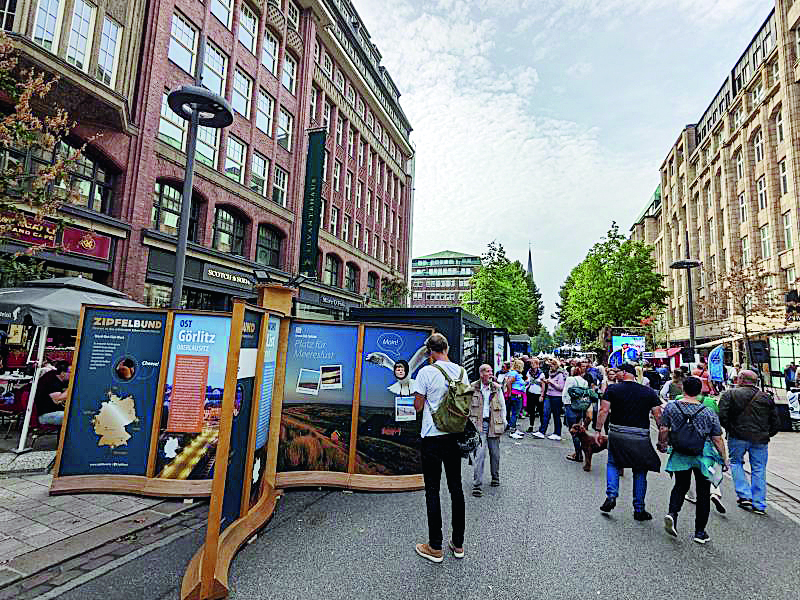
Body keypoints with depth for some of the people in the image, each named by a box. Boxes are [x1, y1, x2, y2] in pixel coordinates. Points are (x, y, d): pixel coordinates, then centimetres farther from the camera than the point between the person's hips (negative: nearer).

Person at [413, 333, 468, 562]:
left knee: (432, 490, 6)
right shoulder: (461, 371, 2)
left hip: (432, 437, -5)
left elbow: (418, 406, -10)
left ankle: (435, 547, 15)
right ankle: (458, 543, 26)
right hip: (455, 435, 5)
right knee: (456, 487, 15)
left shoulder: (426, 372, -14)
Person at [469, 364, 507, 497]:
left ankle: (495, 477, 35)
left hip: (494, 423, 3)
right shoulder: (473, 388, -2)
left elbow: (502, 405, 13)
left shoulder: (497, 388, 4)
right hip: (478, 424, -3)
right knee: (480, 453, -9)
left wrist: (503, 422, 9)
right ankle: (476, 484, -3)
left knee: (495, 453, 11)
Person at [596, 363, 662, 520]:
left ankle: (611, 496, 3)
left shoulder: (612, 389, -2)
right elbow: (658, 416, 0)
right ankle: (639, 510, 19)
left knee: (612, 464, 19)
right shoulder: (649, 392, 3)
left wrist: (599, 431, -2)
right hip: (641, 437, 1)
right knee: (640, 472, 13)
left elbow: (603, 411, -8)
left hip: (617, 435, -1)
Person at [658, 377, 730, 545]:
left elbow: (663, 430, -3)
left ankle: (672, 513, -5)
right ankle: (700, 532, 16)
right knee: (703, 491, 10)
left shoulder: (671, 407, -5)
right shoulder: (709, 413, -6)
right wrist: (725, 459, 8)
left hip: (680, 454, 1)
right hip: (703, 455, -1)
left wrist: (662, 444, 15)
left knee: (681, 485, 18)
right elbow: (718, 439, -3)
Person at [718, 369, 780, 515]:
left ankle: (744, 496, 4)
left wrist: (730, 430, 4)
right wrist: (766, 435, 18)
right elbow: (775, 423, 9)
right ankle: (759, 504, 15)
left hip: (738, 437, -3)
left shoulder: (730, 394, -1)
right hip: (760, 440, 3)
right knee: (759, 470, 11)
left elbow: (722, 415, -10)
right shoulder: (766, 397, 10)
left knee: (736, 463, 15)